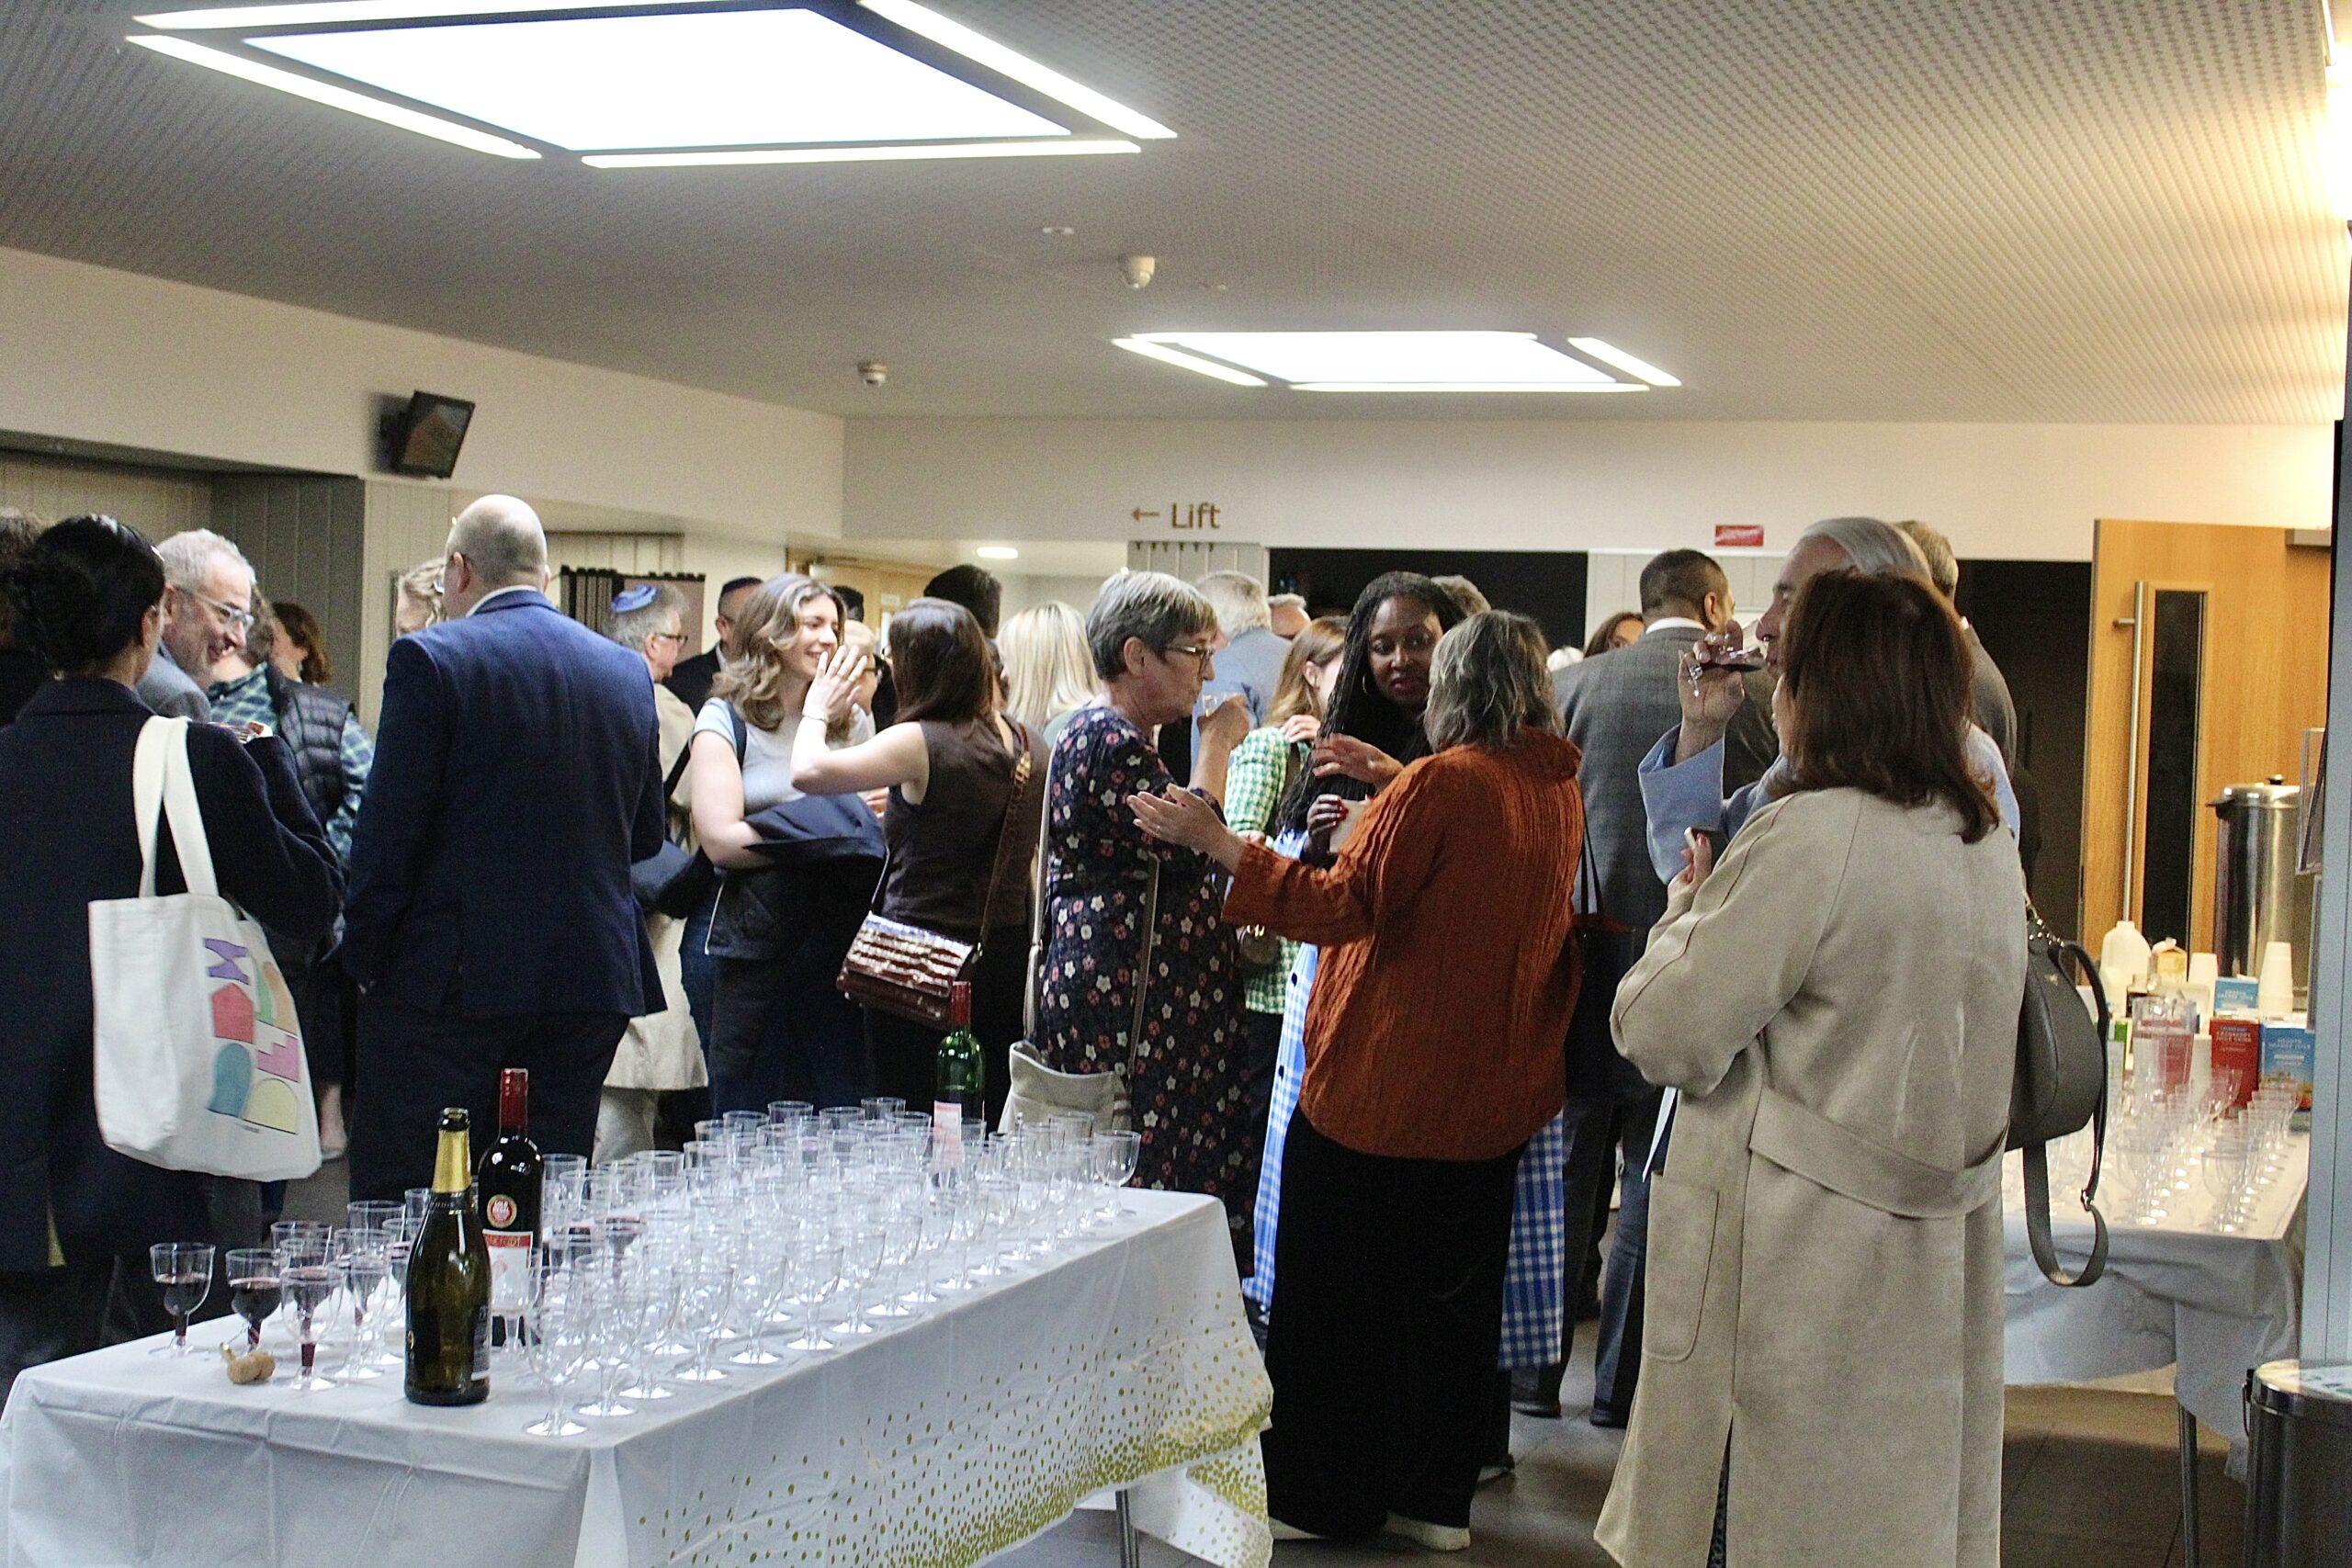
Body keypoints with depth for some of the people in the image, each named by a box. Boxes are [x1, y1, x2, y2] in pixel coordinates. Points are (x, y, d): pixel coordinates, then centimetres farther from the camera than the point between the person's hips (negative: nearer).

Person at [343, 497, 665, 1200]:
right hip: (593, 979, 5)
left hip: (450, 982, -5)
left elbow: (388, 832, -9)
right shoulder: (628, 672, 8)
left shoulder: (430, 659, -8)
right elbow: (645, 836, 14)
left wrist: (364, 959, 1)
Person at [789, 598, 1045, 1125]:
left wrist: (817, 713, 2)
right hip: (1008, 952, 6)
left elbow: (809, 771, -15)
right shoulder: (1029, 744, 5)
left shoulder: (920, 744, -16)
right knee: (1009, 1117, 10)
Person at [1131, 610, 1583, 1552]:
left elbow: (1344, 906, -22)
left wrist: (1213, 840, -23)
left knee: (1337, 1293, 7)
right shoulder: (1559, 793, 5)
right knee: (1451, 1296, 15)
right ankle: (1437, 1496, 22)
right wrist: (1390, 790, 20)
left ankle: (1320, 1495, 16)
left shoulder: (1441, 782, -17)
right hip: (1491, 1093, 7)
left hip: (1383, 1081, -7)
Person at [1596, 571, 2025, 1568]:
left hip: (1798, 1263, -8)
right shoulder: (1989, 847, 8)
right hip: (1930, 1271, 8)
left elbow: (1668, 1036, -15)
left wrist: (1690, 911, 3)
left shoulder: (1812, 836, -18)